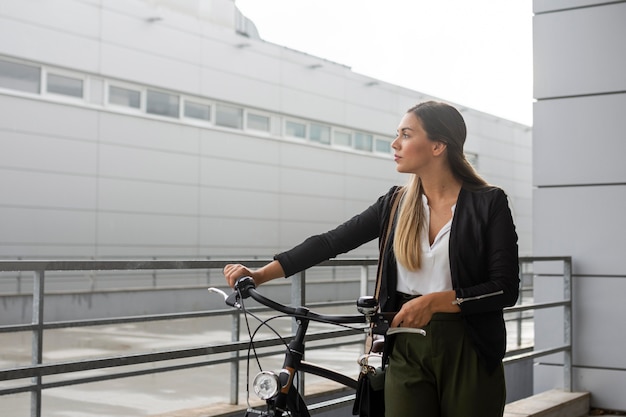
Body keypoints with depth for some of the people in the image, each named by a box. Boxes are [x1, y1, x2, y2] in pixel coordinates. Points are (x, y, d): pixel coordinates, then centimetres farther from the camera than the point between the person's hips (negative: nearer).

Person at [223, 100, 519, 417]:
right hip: (407, 353, 3)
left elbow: (505, 289, -11)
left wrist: (434, 301, -22)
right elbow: (331, 242, 1)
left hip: (468, 355, -2)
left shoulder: (488, 203, -6)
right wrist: (261, 274, -7)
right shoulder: (396, 203, 5)